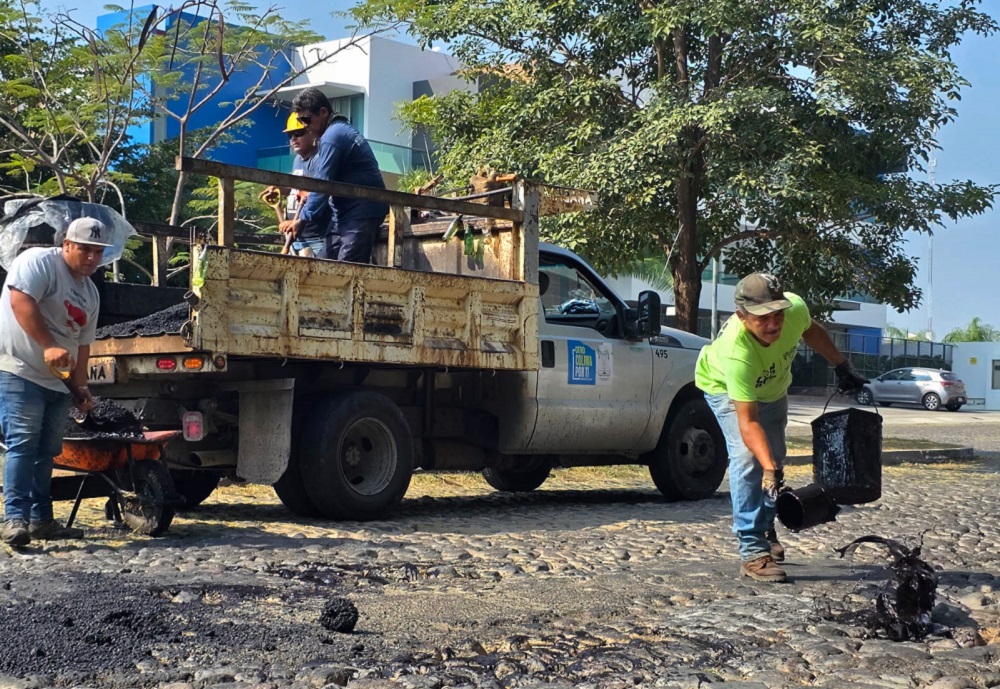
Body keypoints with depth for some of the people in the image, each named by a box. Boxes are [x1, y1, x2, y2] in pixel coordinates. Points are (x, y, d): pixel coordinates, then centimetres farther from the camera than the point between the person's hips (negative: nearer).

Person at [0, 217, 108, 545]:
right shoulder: (39, 262, -6)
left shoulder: (90, 292, 18)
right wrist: (48, 346, -27)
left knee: (46, 451, 9)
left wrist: (80, 385, 14)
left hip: (57, 381, 9)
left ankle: (41, 519, 15)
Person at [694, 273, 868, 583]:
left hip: (773, 387, 6)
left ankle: (765, 530, 40)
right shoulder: (736, 351, -47)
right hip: (725, 387, -6)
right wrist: (769, 469, -56)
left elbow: (812, 331, -6)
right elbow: (747, 421, -47)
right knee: (747, 459, -24)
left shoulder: (795, 308, -35)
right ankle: (753, 552, -20)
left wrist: (843, 368, 1)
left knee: (774, 458, 16)